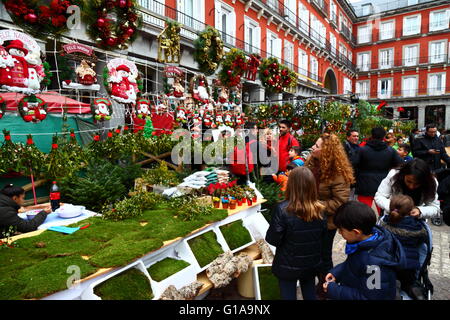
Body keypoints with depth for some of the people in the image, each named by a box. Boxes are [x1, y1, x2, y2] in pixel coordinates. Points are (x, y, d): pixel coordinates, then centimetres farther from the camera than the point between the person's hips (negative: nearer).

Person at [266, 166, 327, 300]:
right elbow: (322, 233, 5)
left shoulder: (283, 209, -27)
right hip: (312, 263, 4)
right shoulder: (320, 209, -11)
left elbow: (272, 239, -20)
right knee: (309, 294, 26)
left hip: (288, 265, -4)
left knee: (289, 295, 16)